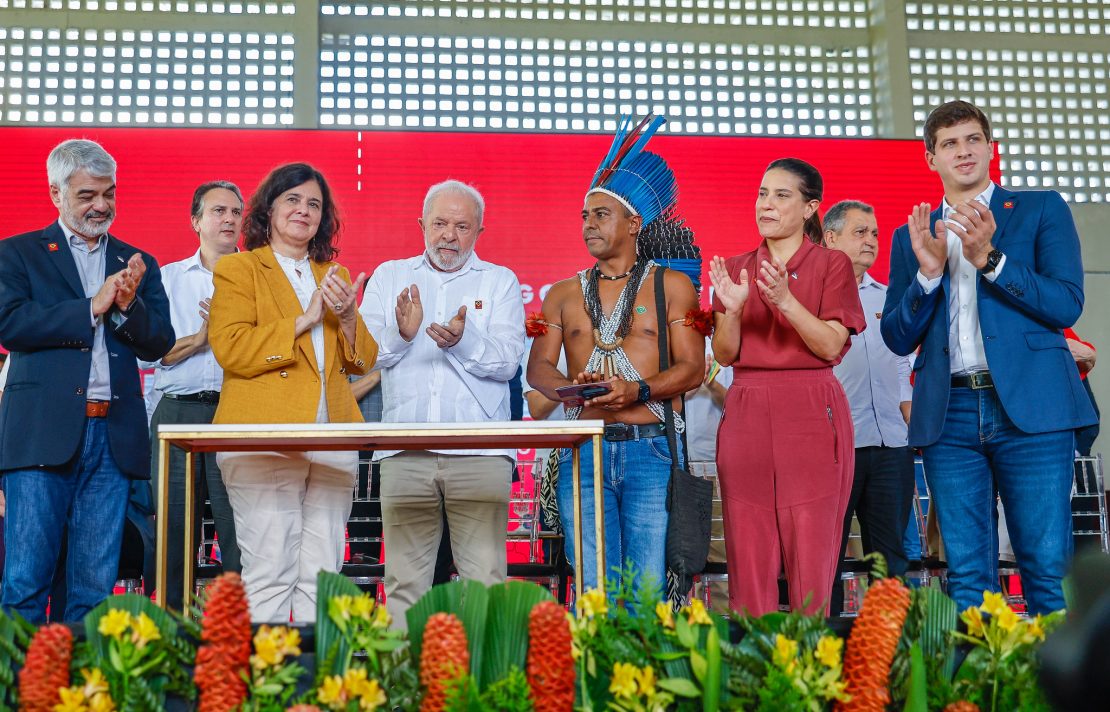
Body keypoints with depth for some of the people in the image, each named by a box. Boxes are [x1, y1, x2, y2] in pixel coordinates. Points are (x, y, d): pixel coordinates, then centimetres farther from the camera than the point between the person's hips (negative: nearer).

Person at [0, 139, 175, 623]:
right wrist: (92, 307, -9)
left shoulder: (137, 264, 17)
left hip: (114, 436, 3)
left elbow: (158, 345, 9)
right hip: (43, 433, -3)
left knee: (95, 585, 6)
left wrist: (128, 306, -10)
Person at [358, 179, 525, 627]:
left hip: (480, 453, -1)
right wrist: (401, 333, -13)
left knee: (485, 579, -5)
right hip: (405, 453, 1)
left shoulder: (499, 281, 12)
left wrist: (464, 341, -20)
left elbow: (508, 360, -1)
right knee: (404, 579, 1)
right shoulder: (389, 277, 17)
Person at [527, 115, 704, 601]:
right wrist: (572, 387, -12)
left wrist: (638, 390, -17)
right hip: (584, 450, 3)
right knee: (593, 591, 1)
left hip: (651, 450, -2)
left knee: (650, 589, -4)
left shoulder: (671, 286, 8)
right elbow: (538, 368, 9)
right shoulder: (564, 294, 17)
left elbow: (692, 368, 0)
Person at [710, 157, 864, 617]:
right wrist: (733, 308, -11)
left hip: (811, 417, -3)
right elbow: (725, 355, 7)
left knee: (811, 551, -4)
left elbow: (831, 346, -7)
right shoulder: (736, 269, 14)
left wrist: (786, 300, -20)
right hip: (745, 415, 3)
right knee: (748, 552, 2)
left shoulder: (831, 265, 4)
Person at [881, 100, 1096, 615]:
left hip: (1029, 407, -2)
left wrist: (989, 258, -12)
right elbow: (898, 338, 10)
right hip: (949, 416, 3)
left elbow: (1067, 304, -2)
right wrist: (928, 271, -5)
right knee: (966, 578, 3)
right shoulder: (912, 236, 17)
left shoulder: (1040, 210, 10)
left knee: (1047, 569, -4)